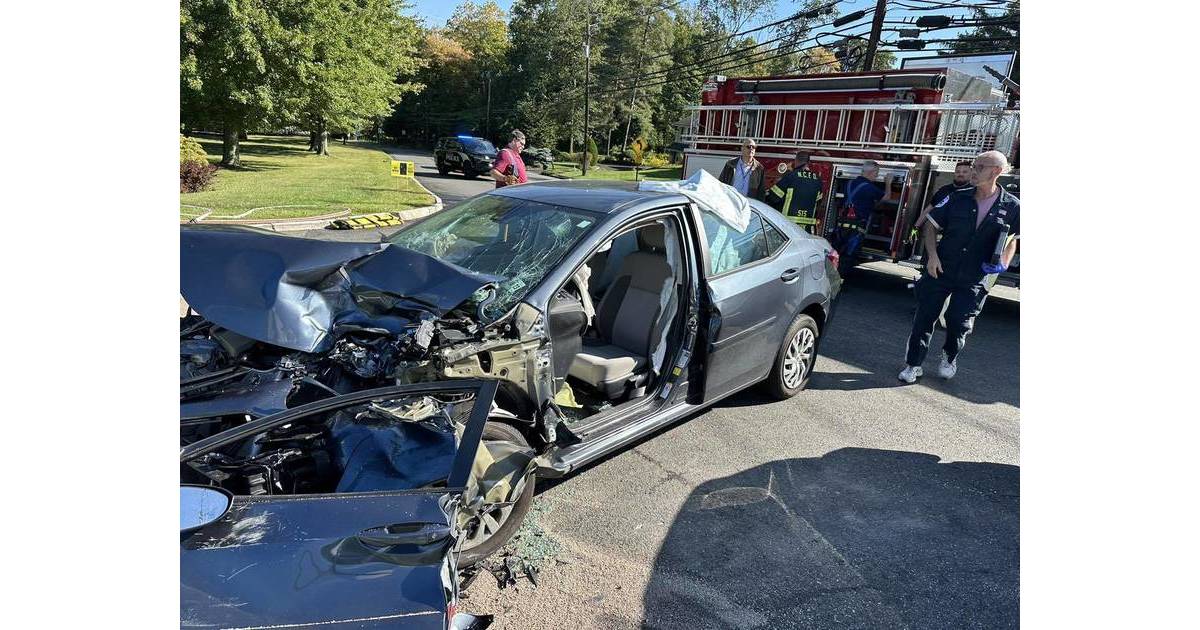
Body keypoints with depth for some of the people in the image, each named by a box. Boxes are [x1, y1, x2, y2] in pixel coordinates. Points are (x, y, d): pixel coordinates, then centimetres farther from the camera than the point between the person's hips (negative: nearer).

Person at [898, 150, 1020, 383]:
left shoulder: (1011, 207, -2)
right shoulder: (958, 198, -2)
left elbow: (1012, 239, 13)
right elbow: (931, 225, 5)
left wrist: (1003, 263, -5)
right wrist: (933, 255, -9)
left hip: (973, 279, -1)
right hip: (940, 269, 1)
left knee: (959, 323, 0)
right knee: (924, 317, 1)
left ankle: (949, 358, 31)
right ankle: (913, 365, 14)